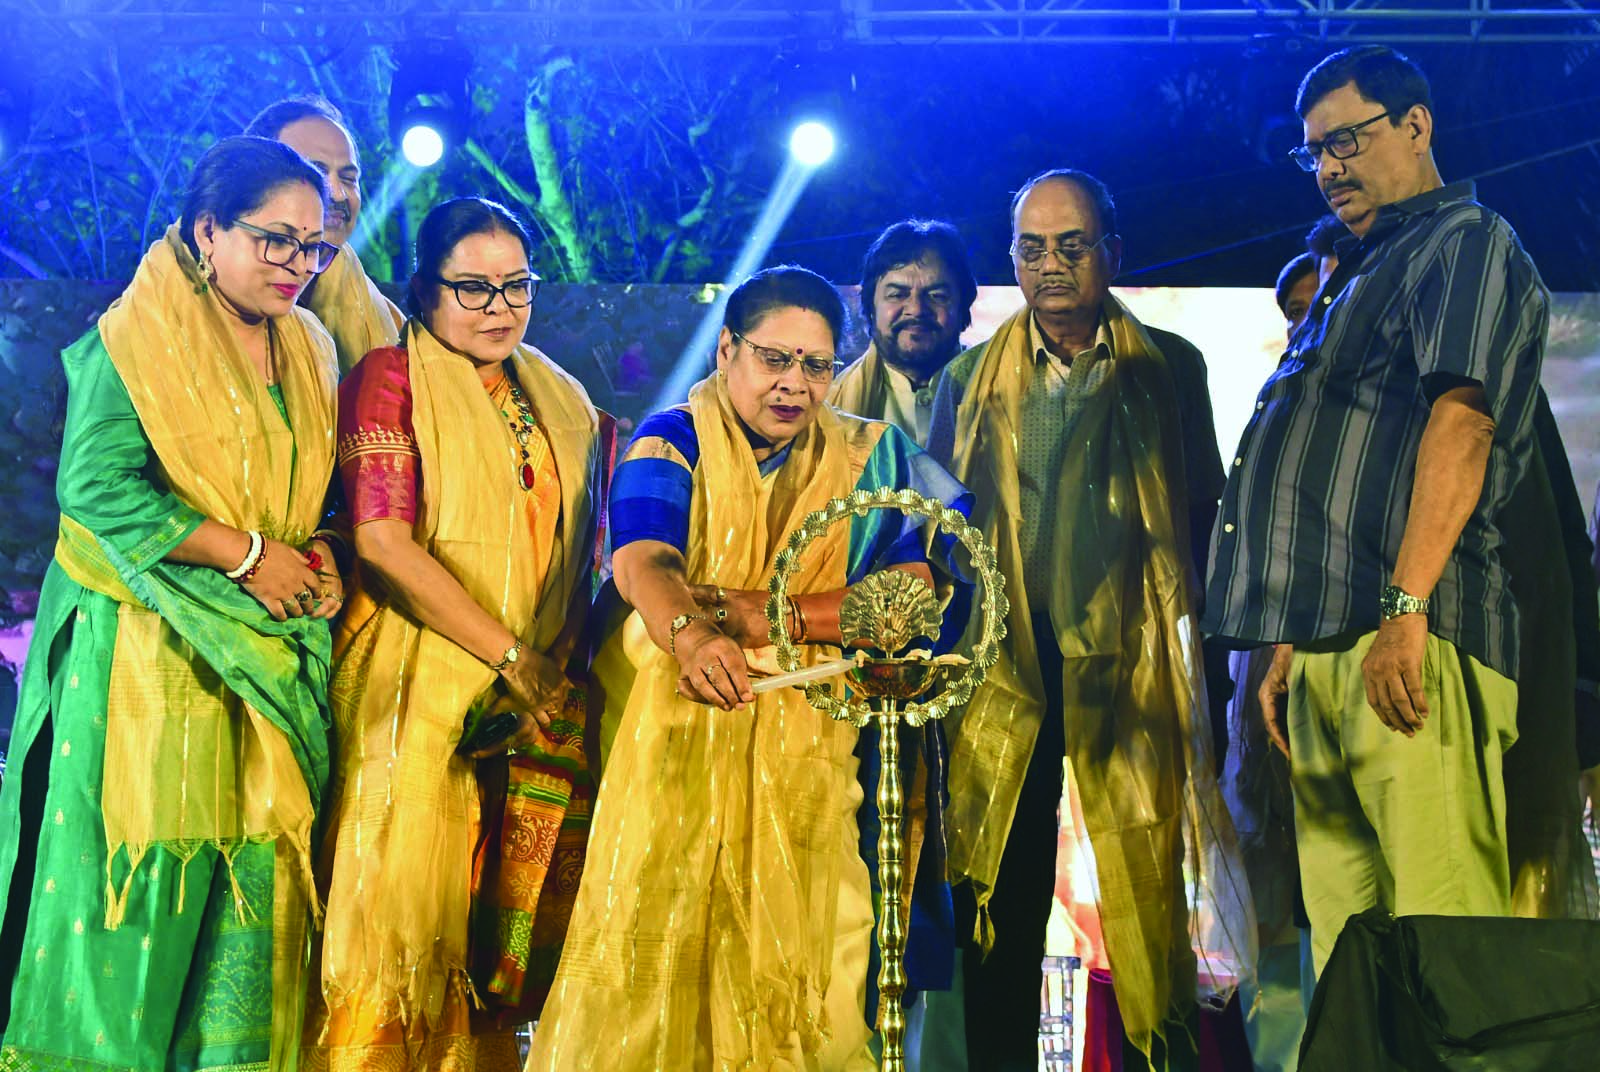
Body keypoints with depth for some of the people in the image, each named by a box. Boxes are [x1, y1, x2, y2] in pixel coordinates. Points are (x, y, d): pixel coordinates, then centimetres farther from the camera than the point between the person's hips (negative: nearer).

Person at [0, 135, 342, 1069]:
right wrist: (247, 554, -17)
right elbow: (98, 485, -19)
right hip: (145, 652, -6)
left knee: (256, 870, 4)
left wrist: (317, 556, -2)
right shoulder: (139, 336, -9)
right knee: (136, 868, -3)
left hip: (263, 658, 6)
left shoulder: (311, 351, 12)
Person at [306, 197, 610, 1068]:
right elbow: (382, 540, -13)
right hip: (424, 690, -5)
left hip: (543, 698, 5)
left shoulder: (559, 398, 16)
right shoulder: (390, 378, -2)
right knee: (406, 906, -6)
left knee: (513, 912, 4)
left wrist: (561, 664, 3)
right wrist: (510, 655, -14)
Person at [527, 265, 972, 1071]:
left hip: (819, 753, 2)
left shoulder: (873, 458, 9)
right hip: (678, 734, -1)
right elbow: (642, 562, -17)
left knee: (804, 958, -2)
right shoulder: (675, 441, 3)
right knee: (655, 939, -5)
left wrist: (748, 612, -16)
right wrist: (691, 635, -40)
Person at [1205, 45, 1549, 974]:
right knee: (1345, 941, 7)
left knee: (1442, 928, -14)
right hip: (1329, 645, 10)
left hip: (1412, 643, -10)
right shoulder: (1361, 272, 28)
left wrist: (1407, 610, -27)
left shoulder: (1466, 241, -1)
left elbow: (1462, 421, -16)